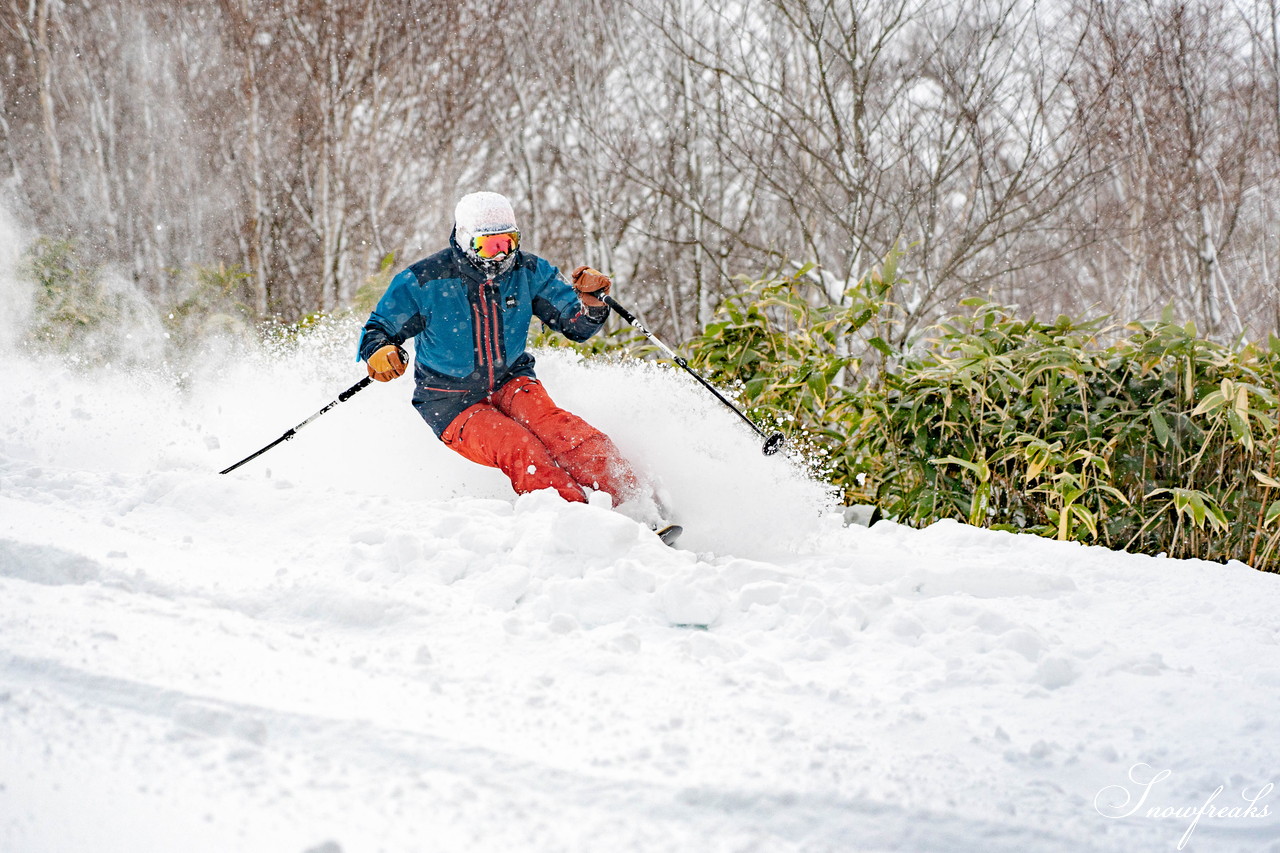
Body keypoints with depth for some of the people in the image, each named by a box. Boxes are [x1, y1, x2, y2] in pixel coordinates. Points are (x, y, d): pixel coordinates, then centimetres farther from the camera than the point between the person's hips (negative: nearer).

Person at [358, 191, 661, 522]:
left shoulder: (528, 271, -4)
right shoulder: (422, 282, -13)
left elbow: (577, 326, 2)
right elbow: (377, 331, -3)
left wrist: (591, 300, -21)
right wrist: (380, 352, -27)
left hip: (510, 382, 2)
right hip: (453, 404, -2)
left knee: (548, 422, -32)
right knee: (517, 446, -32)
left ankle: (633, 499, -40)